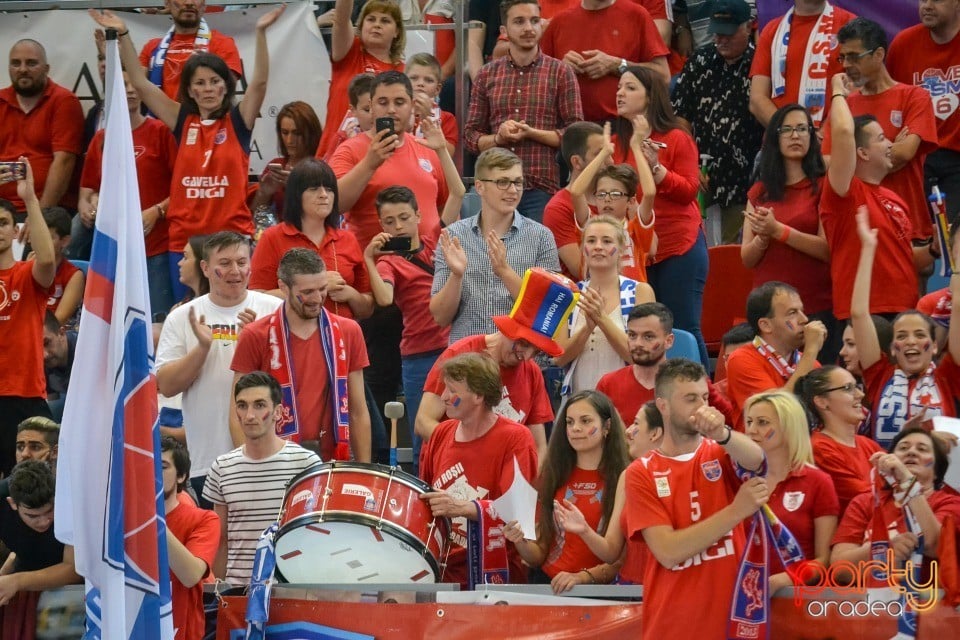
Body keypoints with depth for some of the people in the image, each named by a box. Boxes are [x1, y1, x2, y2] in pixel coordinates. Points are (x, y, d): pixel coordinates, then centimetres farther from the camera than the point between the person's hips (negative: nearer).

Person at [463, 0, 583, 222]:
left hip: (542, 190, -2)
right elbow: (471, 134, 13)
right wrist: (498, 138, -7)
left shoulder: (561, 73, 5)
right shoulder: (487, 75, 13)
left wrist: (531, 133, -12)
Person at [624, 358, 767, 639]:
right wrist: (736, 511, -17)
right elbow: (668, 552, -13)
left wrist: (721, 434, -40)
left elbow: (756, 460, -20)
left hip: (734, 616, 1)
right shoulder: (641, 474, -2)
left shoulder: (720, 454, 3)